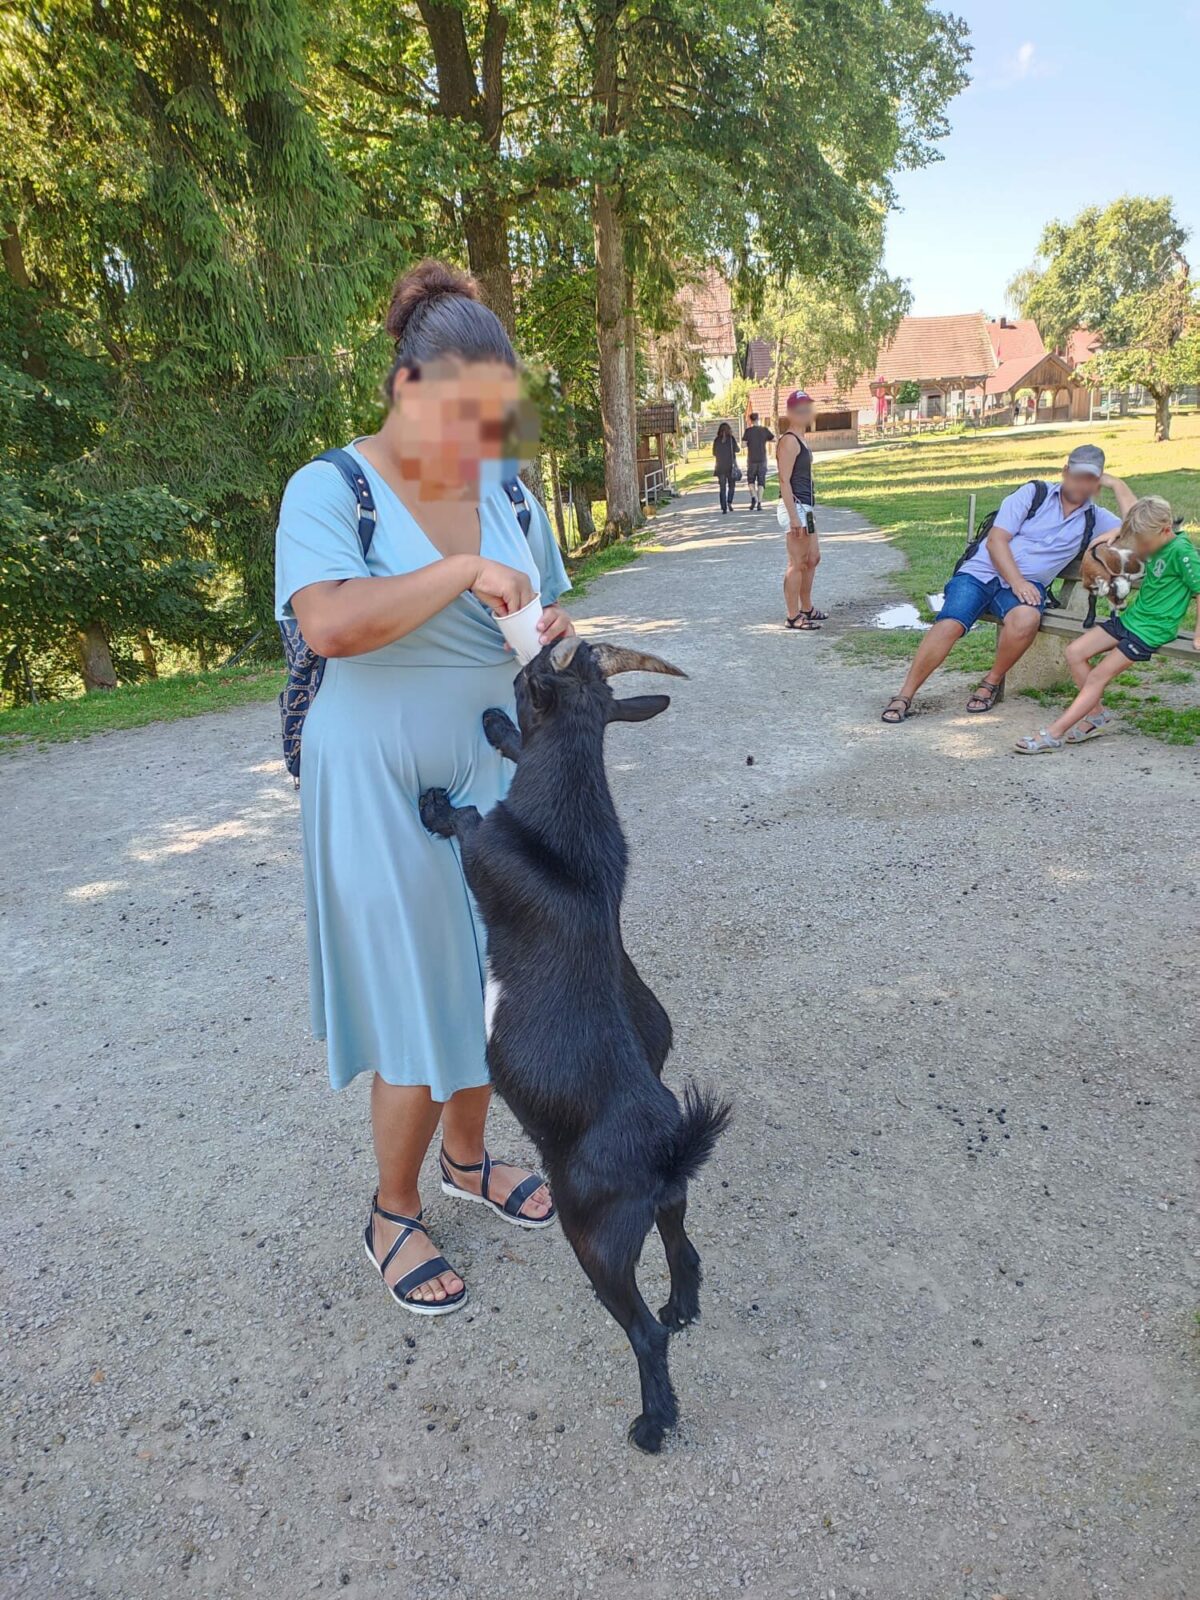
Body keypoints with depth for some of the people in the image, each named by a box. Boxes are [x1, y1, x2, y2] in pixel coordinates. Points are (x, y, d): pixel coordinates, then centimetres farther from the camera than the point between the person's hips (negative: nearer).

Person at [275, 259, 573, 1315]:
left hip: (493, 778, 6)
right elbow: (329, 622, -27)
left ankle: (467, 1158, 41)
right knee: (419, 1011, 2)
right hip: (386, 793, -5)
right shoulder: (330, 491, -10)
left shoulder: (507, 497, 5)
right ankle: (393, 1213, 27)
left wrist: (555, 631, -6)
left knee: (486, 985, 15)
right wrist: (464, 570, -25)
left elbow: (550, 612, 17)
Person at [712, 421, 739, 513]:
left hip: (720, 467, 1)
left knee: (722, 488, 5)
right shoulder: (731, 439, -4)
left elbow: (714, 454, 5)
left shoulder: (716, 440, 2)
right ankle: (729, 502, -6)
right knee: (731, 485, 14)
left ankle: (724, 508, -1)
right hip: (730, 466, -1)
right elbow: (736, 450, 2)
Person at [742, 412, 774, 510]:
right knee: (761, 481, 5)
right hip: (762, 459, 1)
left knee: (751, 480, 12)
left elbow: (743, 444, -10)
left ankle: (753, 497, -10)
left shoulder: (748, 431, -6)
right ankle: (759, 503, -1)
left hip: (752, 460, -1)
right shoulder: (765, 430, 0)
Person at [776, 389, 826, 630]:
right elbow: (784, 481, -20)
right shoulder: (789, 440, -14)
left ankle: (806, 609, 29)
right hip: (795, 507, -10)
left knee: (812, 558, 18)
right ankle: (793, 616, 1)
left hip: (805, 508, 10)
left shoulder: (800, 439, 16)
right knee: (797, 563, -6)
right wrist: (793, 516, -25)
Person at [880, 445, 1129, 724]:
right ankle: (904, 696, -18)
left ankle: (992, 681, -11)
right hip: (983, 572, -2)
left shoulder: (1094, 518, 15)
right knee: (950, 624, -27)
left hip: (1027, 584, 2)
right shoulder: (1034, 493, 6)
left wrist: (1117, 484, 5)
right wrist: (1016, 581, -16)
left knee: (1026, 618, -35)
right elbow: (996, 540, -3)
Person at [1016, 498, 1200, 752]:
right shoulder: (1159, 545, 7)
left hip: (1152, 630, -9)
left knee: (1098, 676, -13)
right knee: (1074, 652, -2)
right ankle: (1096, 715, 7)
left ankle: (1054, 734, -13)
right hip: (1130, 617, 9)